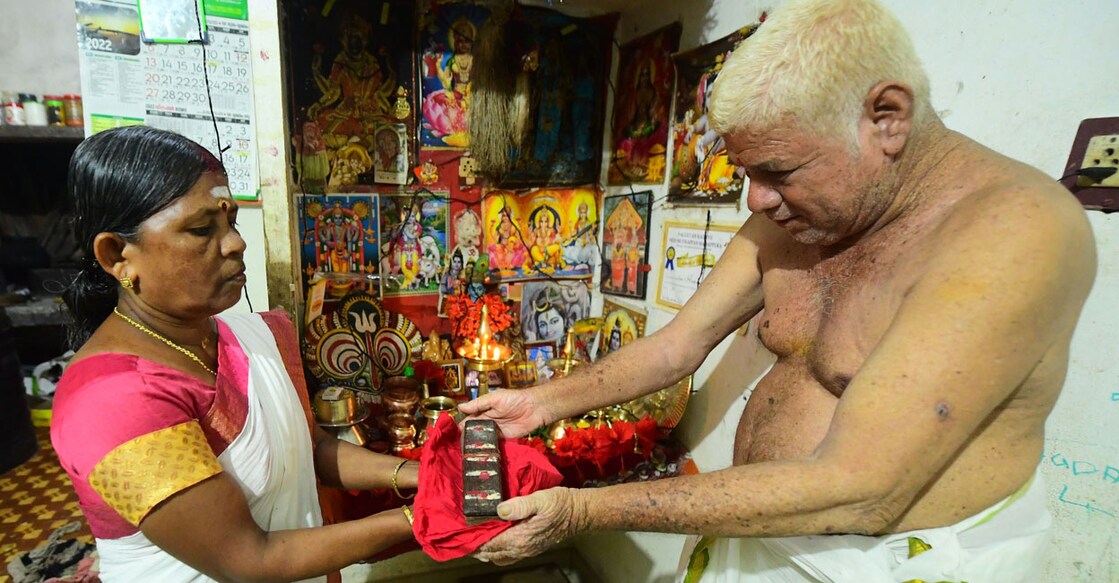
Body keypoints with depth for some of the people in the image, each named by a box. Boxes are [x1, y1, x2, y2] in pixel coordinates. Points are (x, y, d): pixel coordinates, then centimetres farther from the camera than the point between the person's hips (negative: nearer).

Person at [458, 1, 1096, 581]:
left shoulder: (1016, 231, -26)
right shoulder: (789, 214, -4)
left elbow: (855, 494, -30)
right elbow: (676, 347, 0)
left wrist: (586, 509, -28)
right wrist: (543, 403, -7)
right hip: (758, 524, 6)